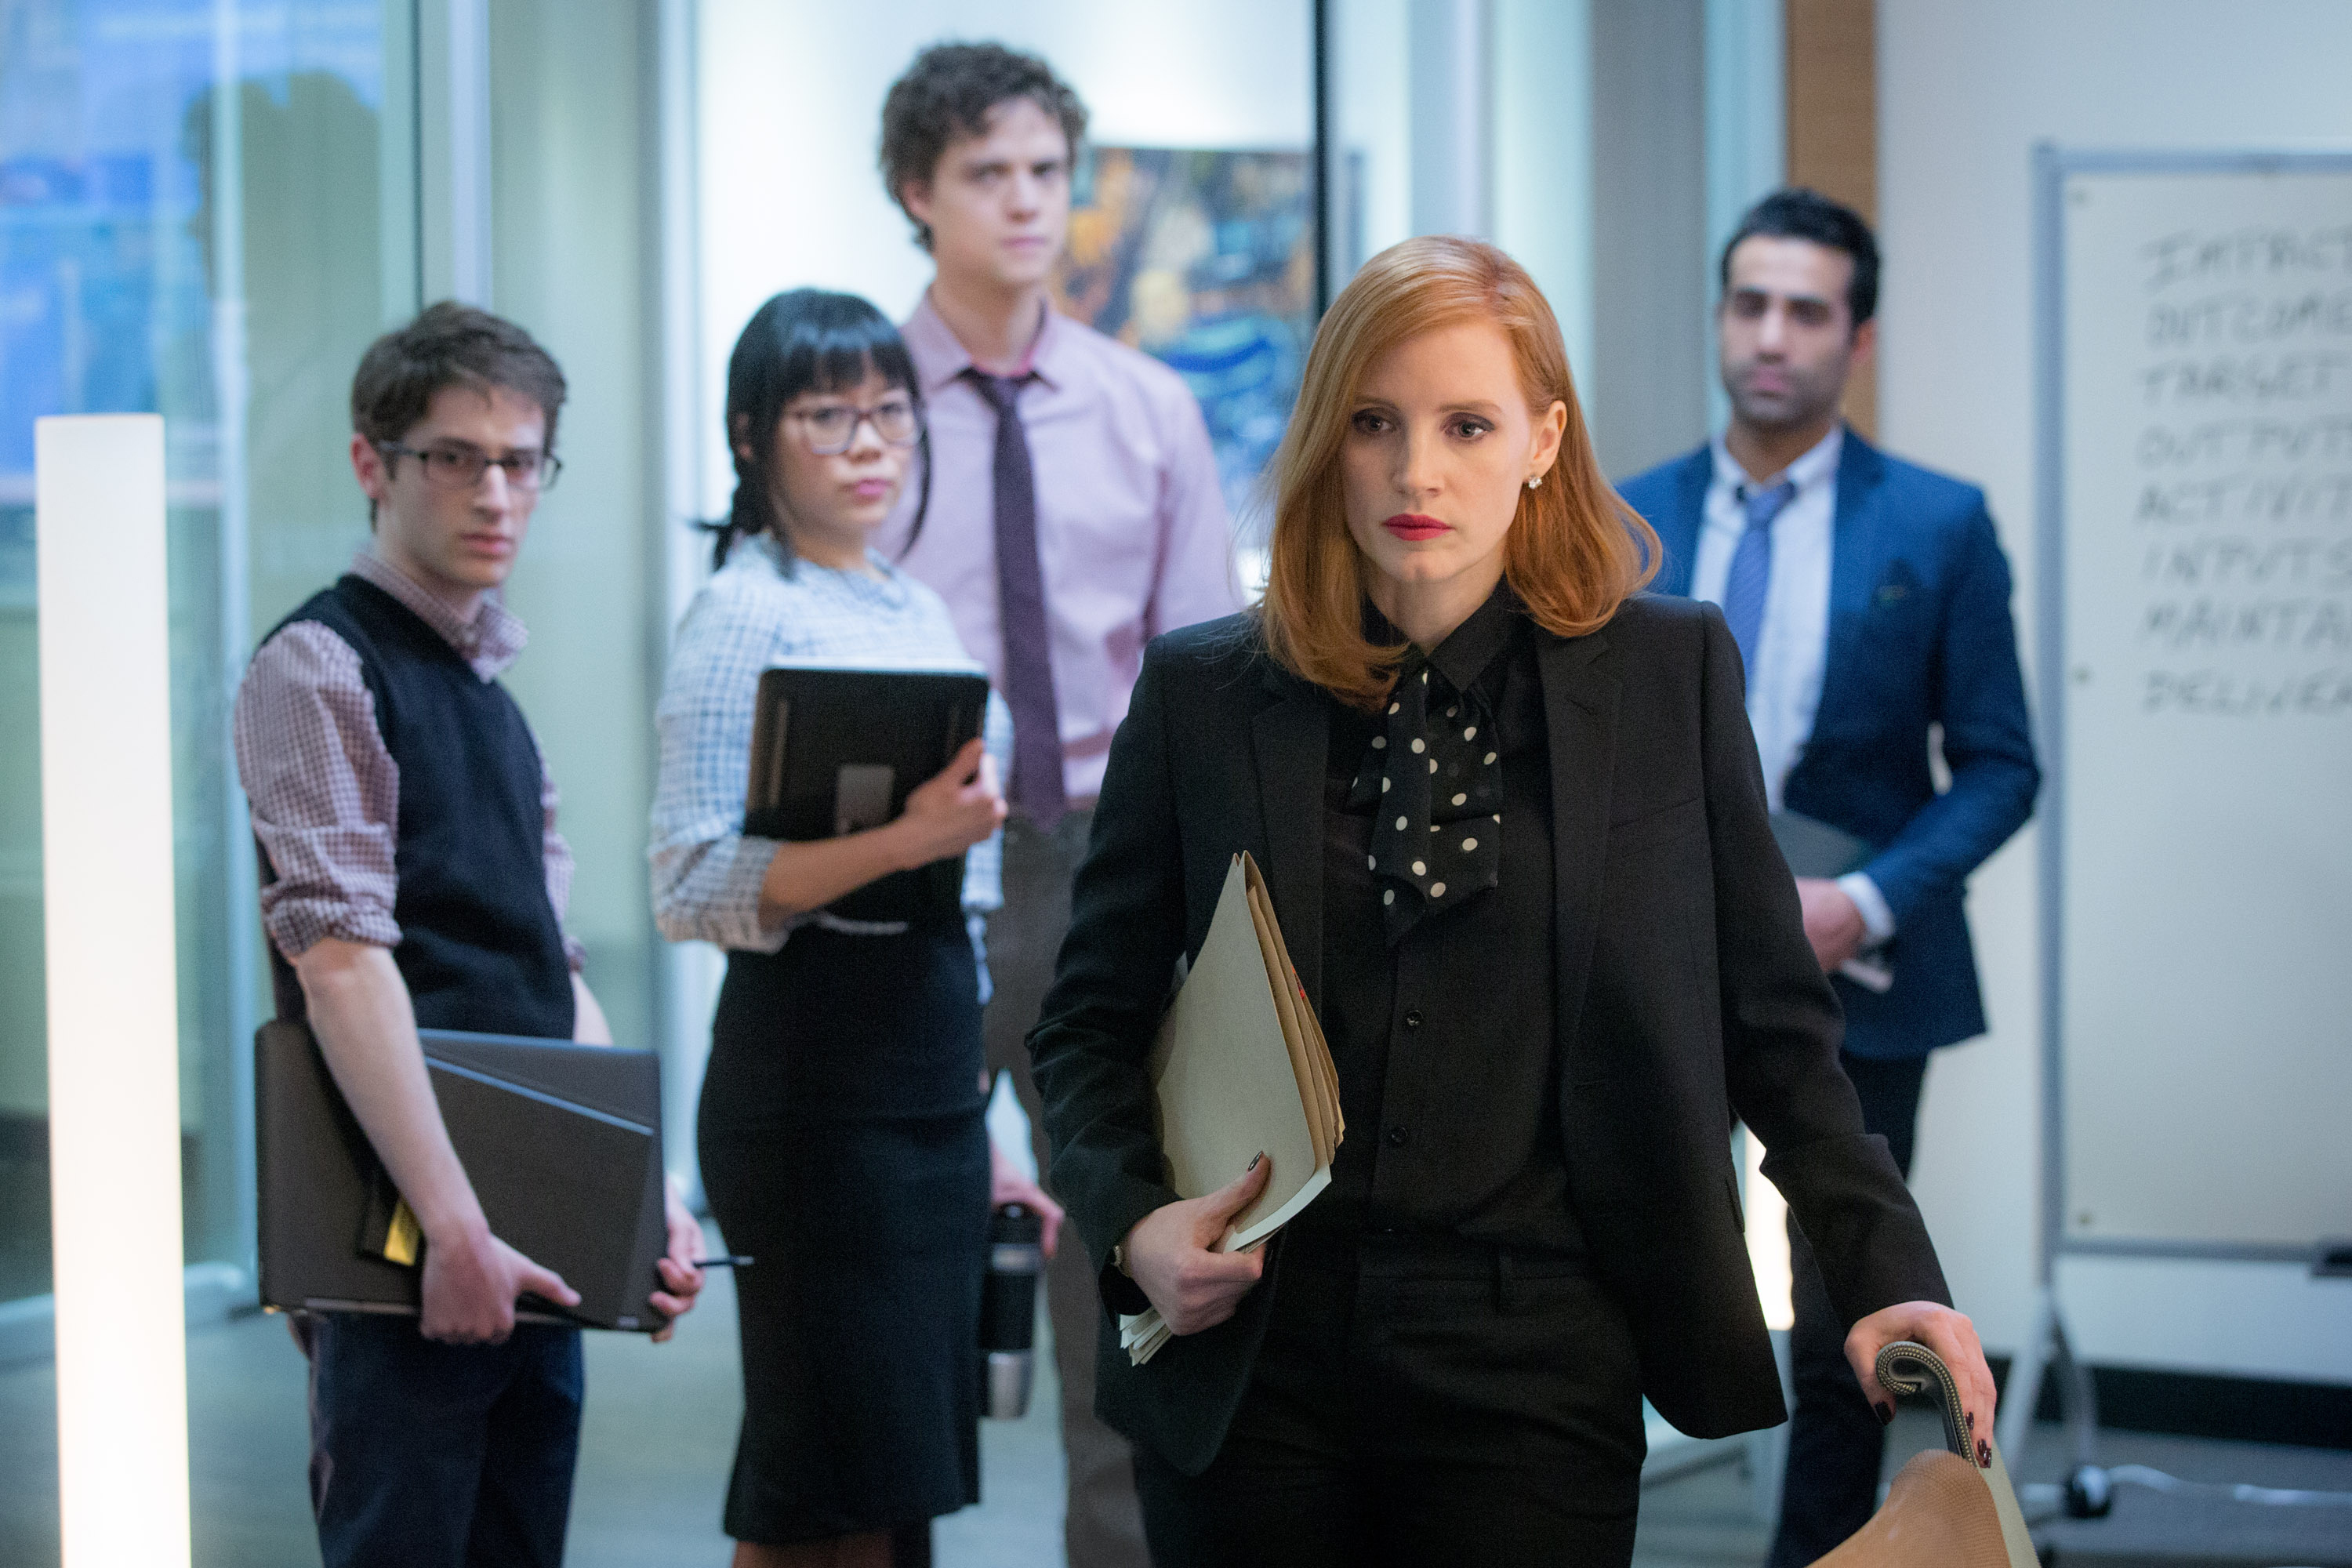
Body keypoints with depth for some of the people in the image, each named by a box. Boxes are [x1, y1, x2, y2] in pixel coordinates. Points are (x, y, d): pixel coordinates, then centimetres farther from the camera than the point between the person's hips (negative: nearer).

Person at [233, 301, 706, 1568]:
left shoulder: (490, 692, 19)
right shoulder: (319, 668, -6)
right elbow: (343, 963, -16)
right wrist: (453, 1228, -22)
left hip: (532, 1245, 8)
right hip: (404, 1250, -8)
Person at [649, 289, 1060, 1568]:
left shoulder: (918, 612, 17)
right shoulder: (744, 613, -8)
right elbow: (690, 887, -18)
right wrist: (905, 840, -28)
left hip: (932, 1076, 8)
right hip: (814, 1075, -8)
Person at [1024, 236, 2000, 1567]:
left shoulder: (1671, 672, 3)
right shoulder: (1205, 695, 4)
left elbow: (1773, 1020, 6)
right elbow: (1092, 1020, 10)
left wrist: (1886, 1277, -4)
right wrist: (1132, 1222, -8)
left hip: (1533, 1371, -1)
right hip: (1254, 1366, 1)